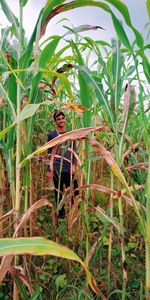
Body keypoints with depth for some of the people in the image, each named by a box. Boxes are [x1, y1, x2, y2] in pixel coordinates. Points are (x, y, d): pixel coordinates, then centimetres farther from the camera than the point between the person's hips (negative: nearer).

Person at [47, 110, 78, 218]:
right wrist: (49, 169, -1)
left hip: (69, 168, 2)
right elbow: (49, 153, 2)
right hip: (57, 169, -2)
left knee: (75, 191, 4)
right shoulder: (51, 135, 0)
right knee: (59, 192, 9)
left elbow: (74, 150, 9)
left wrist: (74, 165, -2)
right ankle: (61, 212, 25)